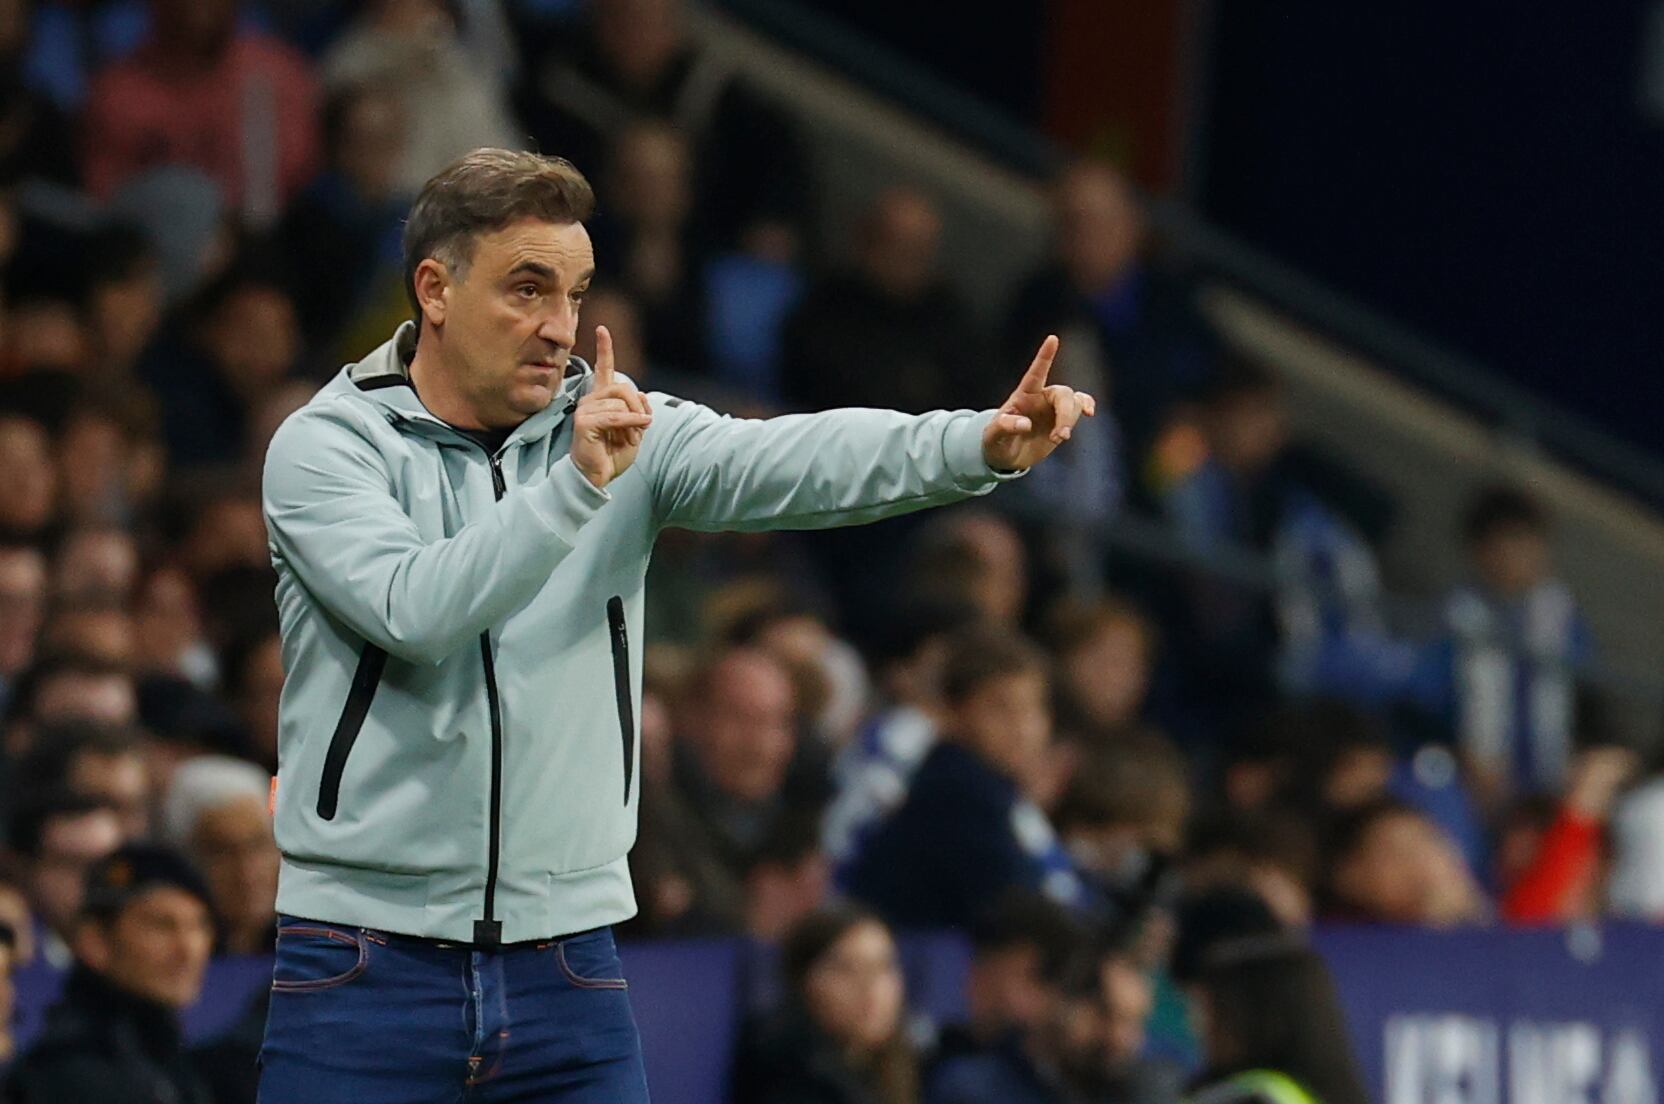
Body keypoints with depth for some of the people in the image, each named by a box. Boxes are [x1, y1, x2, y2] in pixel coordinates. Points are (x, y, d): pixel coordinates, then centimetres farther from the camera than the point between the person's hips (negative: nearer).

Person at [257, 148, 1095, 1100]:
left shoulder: (628, 432, 5)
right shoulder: (327, 445, -4)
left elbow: (795, 461, -11)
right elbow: (418, 612, -21)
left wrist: (982, 442, -29)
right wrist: (577, 483, -31)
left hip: (567, 962, 3)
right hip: (367, 962, -3)